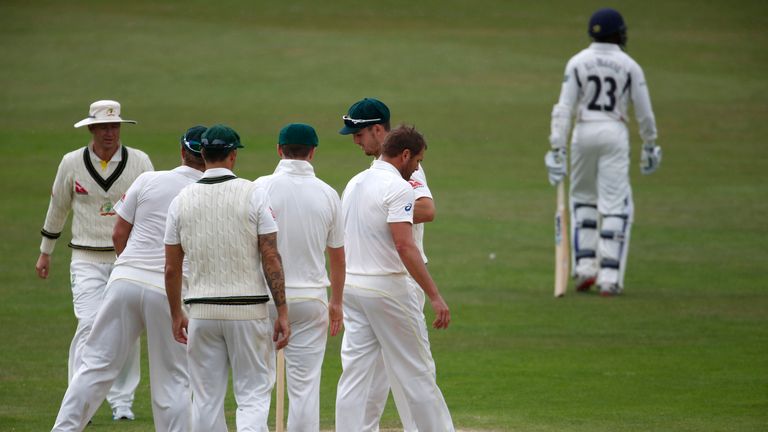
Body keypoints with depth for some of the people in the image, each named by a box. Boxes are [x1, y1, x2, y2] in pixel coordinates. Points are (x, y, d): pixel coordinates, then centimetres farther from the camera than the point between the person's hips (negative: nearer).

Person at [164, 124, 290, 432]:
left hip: (202, 311, 2)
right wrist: (282, 313, -5)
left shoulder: (182, 200, 2)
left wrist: (176, 315, 18)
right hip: (248, 310, -2)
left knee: (206, 399, 10)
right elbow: (271, 259, -9)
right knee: (253, 394, 1)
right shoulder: (252, 194, -6)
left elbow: (171, 268, 6)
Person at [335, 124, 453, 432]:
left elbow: (339, 242, 18)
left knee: (355, 371, 6)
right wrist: (435, 296, -23)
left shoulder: (355, 183, 13)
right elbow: (405, 247, -23)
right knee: (416, 371, 1)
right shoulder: (398, 187, -13)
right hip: (386, 288, -8)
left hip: (351, 288, 8)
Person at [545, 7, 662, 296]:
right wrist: (649, 146, 15)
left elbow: (564, 108, -5)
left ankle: (584, 268, 10)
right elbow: (644, 113, 1)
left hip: (584, 133, 1)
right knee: (615, 205, 1)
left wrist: (558, 148, -5)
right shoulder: (629, 66, -2)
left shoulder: (577, 63, 0)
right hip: (615, 134, -1)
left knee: (583, 197, 19)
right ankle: (609, 278, -6)